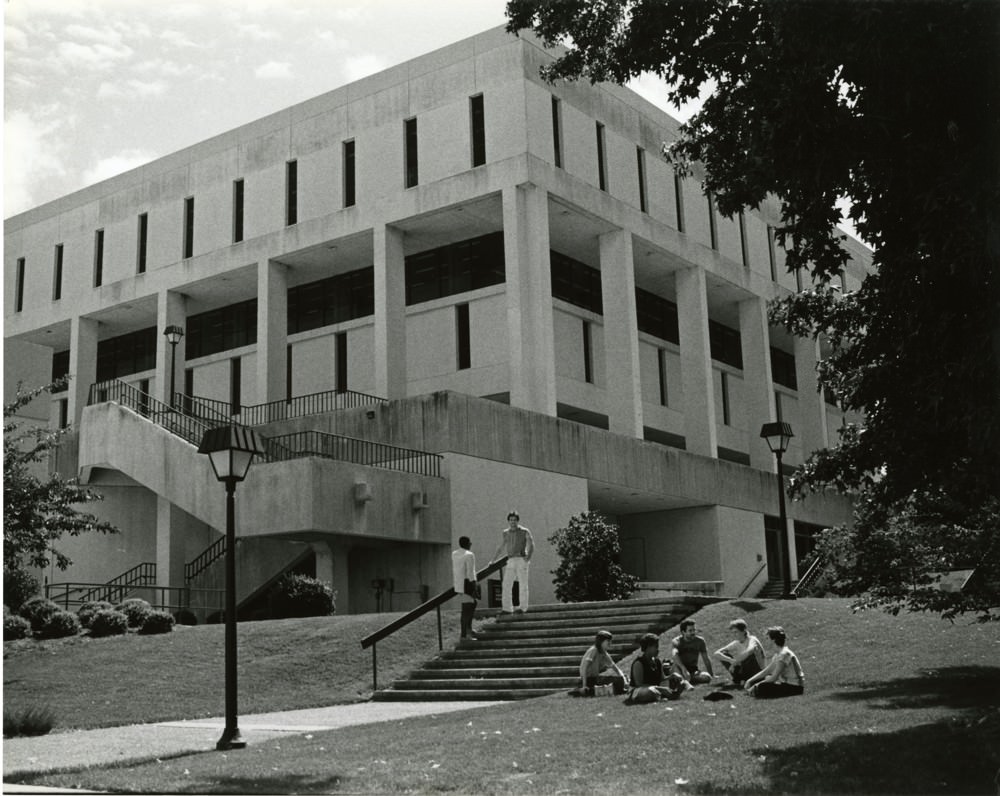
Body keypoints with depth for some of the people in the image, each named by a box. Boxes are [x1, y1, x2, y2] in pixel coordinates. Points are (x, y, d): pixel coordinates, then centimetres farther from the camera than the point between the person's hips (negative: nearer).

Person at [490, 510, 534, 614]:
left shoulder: (524, 531, -1)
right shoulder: (506, 533, 12)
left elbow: (531, 545, -8)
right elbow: (500, 548, 20)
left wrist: (529, 556, -25)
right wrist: (493, 560, 16)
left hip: (521, 560, -4)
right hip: (510, 562, 4)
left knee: (523, 585, -1)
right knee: (506, 584, -1)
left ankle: (522, 607, 7)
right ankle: (507, 608, 3)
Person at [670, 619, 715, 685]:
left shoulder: (700, 641, -3)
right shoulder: (677, 641, -17)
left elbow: (706, 659, 6)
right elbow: (674, 655, -38)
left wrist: (711, 674, 2)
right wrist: (683, 669, -52)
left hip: (693, 670, 4)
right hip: (680, 669, -4)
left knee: (707, 678, -28)